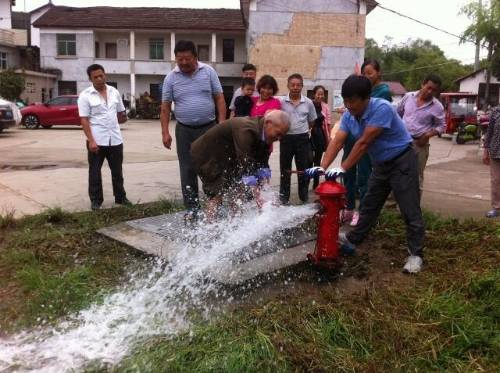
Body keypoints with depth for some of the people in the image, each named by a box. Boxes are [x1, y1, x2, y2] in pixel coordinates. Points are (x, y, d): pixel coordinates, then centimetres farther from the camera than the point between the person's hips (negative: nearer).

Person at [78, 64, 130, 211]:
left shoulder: (114, 92, 7)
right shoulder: (85, 95, -6)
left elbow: (120, 113, 21)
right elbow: (84, 120, -11)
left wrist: (122, 117, 1)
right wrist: (91, 140, -18)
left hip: (115, 139, 4)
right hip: (97, 141, -4)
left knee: (117, 171, 13)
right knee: (95, 172, 6)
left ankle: (120, 197, 26)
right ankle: (96, 200, 17)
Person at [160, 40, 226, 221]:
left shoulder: (208, 71, -1)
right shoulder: (171, 77, 0)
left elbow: (219, 99, 1)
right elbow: (165, 107, 2)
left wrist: (222, 124, -8)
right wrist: (165, 133, -4)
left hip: (208, 128, -1)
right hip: (184, 130, 1)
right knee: (187, 169, 5)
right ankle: (192, 207, 16)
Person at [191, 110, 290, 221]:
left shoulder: (264, 133, -7)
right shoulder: (245, 130, -35)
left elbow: (262, 166, -6)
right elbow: (245, 165, -40)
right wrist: (258, 198, -40)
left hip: (226, 157, 9)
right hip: (207, 156, -9)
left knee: (239, 190, 4)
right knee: (217, 194, -15)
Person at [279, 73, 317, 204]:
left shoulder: (308, 103, 0)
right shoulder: (281, 101, -5)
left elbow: (312, 122, 12)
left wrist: (301, 130, 9)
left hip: (302, 139, 1)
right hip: (286, 138, -1)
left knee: (303, 169, 6)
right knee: (285, 169, 8)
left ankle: (304, 197, 17)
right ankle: (284, 197, 18)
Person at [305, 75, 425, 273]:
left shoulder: (382, 108, -29)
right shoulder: (349, 115, -6)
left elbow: (364, 143, -31)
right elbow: (337, 141, -14)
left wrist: (343, 169, -30)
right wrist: (323, 166, -28)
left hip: (402, 161, -7)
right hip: (381, 164, 7)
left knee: (410, 210, -4)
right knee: (369, 205, 17)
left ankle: (416, 254, 5)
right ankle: (353, 239, 30)